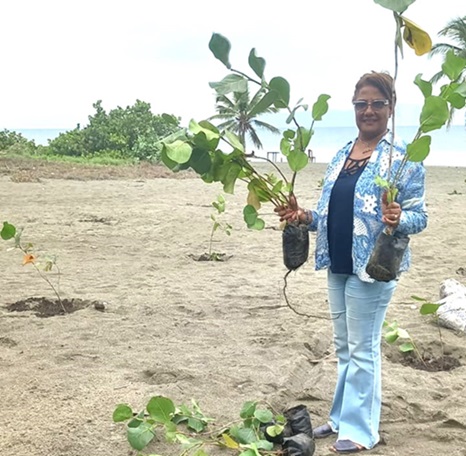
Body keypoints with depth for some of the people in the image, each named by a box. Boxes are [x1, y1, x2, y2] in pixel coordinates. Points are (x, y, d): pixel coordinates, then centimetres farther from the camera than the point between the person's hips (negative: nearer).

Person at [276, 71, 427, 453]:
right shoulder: (340, 156, 10)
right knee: (344, 346, 17)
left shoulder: (403, 157, -10)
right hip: (338, 265, 7)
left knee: (362, 349, 1)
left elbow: (420, 216, -11)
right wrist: (303, 216, -2)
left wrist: (397, 218, -32)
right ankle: (343, 416, 32)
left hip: (372, 267, -7)